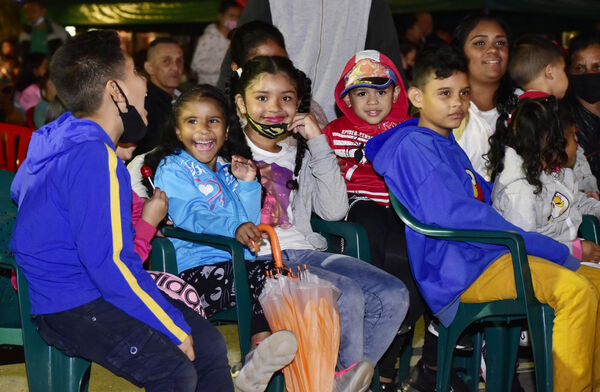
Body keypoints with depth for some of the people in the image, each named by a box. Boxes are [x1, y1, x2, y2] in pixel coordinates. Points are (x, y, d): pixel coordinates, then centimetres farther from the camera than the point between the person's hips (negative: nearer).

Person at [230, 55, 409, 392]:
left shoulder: (299, 154, 20)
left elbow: (334, 210, 5)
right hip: (261, 259, -6)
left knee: (393, 294, -13)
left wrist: (319, 145, 3)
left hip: (306, 251, 6)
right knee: (346, 295, -28)